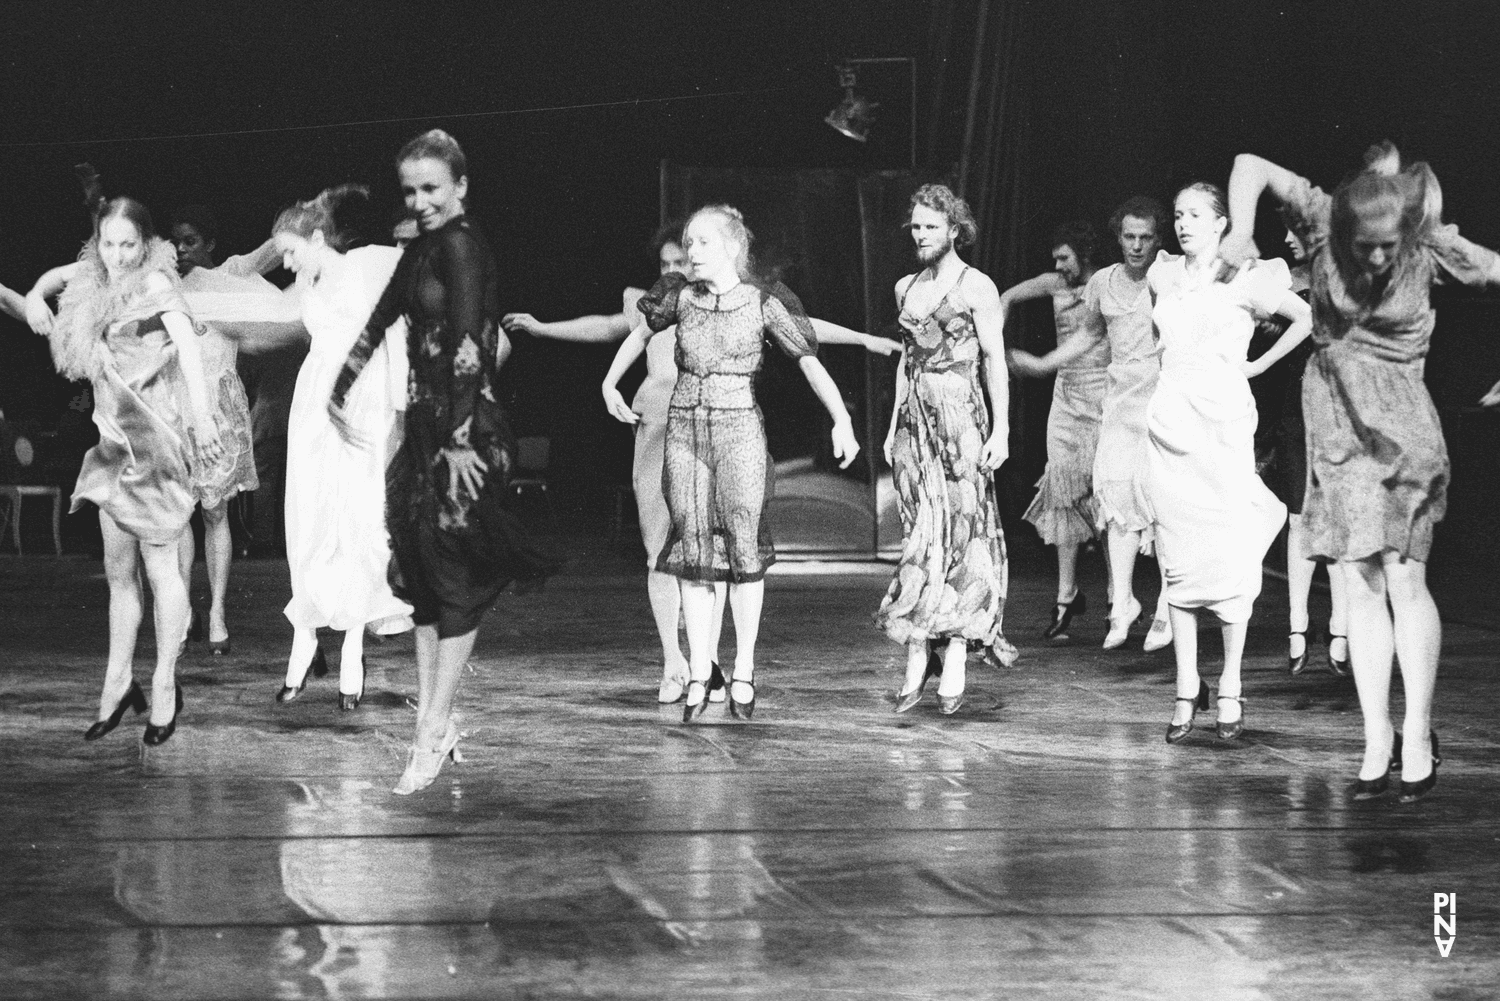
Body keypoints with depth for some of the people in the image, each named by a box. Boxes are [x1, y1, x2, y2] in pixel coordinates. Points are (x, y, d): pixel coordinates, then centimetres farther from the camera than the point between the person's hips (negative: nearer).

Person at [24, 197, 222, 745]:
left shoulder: (155, 284, -11)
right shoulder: (96, 282, 8)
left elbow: (186, 340, -25)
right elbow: (60, 274, 30)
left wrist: (200, 411, -39)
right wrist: (36, 295, 7)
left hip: (155, 441, -7)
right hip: (116, 443, 7)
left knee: (159, 565, -2)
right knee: (119, 570, 10)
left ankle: (164, 686, 6)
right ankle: (117, 684, 18)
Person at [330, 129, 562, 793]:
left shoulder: (460, 245, -13)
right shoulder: (424, 249, 15)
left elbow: (468, 345, -19)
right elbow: (380, 320, 26)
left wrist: (461, 439, -23)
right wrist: (340, 389, 34)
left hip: (464, 432, -9)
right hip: (426, 428, 9)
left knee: (455, 581, -5)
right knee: (422, 576, 9)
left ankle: (433, 733, -2)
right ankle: (433, 723, 13)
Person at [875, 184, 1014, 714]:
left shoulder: (976, 287, -3)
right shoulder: (905, 288, 14)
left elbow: (995, 361, -4)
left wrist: (1001, 429, -10)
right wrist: (893, 425, 17)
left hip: (960, 416, -5)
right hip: (915, 417, 5)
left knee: (961, 531, -6)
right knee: (920, 536, 2)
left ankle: (954, 661, -6)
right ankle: (917, 660, 0)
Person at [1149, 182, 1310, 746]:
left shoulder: (1245, 279, -2)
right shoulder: (1162, 274, 11)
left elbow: (1307, 318, 3)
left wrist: (1259, 364, 4)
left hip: (1222, 425, -4)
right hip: (1169, 420, 4)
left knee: (1230, 558, -6)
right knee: (1178, 563, 2)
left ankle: (1230, 692, 2)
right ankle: (1186, 691, 5)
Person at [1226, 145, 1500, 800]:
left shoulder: (1432, 245, -14)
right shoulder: (1323, 218, -12)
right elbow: (1251, 167, -9)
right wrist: (1241, 235, -25)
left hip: (1399, 419, -2)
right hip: (1335, 414, 2)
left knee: (1404, 577, -8)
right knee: (1361, 584, 1)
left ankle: (1417, 735, 3)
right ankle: (1377, 744, 4)